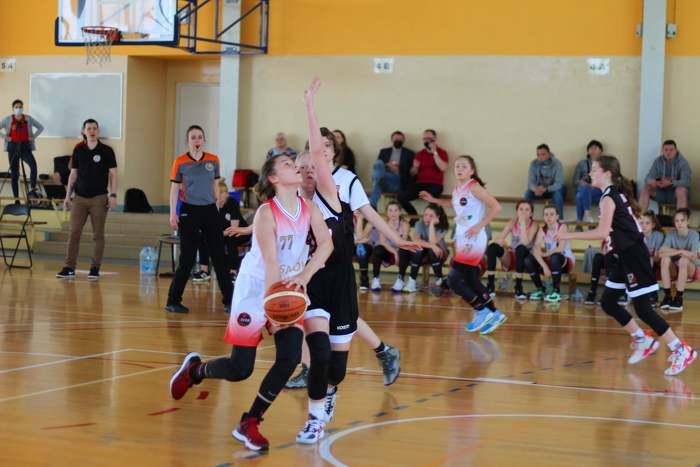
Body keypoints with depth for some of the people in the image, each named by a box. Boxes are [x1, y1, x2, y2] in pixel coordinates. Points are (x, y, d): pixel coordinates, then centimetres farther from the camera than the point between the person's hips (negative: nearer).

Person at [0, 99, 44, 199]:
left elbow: (40, 127, 15)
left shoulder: (28, 119, 6)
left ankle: (32, 190, -28)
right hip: (13, 147, 0)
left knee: (33, 165, -29)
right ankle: (16, 197, 9)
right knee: (14, 173, 3)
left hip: (25, 147, 0)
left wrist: (33, 137, 4)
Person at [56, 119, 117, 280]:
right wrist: (68, 195, 8)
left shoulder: (106, 151, -1)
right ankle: (69, 268, 0)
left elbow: (113, 174, 0)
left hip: (99, 198, -2)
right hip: (80, 198, 2)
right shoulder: (78, 150, 7)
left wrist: (113, 195, -9)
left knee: (98, 235, 1)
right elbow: (73, 174, 12)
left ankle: (95, 269, 7)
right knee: (74, 233, -2)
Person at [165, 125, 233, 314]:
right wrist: (173, 214, -9)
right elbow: (174, 189, -2)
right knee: (187, 258, -2)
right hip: (189, 211, -3)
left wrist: (217, 205, 13)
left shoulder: (213, 160, 5)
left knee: (219, 256, 2)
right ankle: (173, 301, 9)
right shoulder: (180, 162, -4)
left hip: (210, 210, 3)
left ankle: (229, 300, 9)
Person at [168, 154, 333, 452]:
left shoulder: (308, 209, -3)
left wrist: (304, 276, -31)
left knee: (290, 358, -12)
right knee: (240, 369, -3)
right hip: (255, 291, -5)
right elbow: (270, 263, -26)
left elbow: (326, 242, -17)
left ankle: (249, 424, 2)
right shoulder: (266, 213, -19)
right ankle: (194, 370, 30)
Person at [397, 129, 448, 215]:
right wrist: (415, 168, -7)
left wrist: (434, 152, -13)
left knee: (431, 197, -39)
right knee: (401, 196, -21)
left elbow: (443, 168, -14)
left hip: (435, 184, -4)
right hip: (420, 183, 4)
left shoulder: (442, 152, 5)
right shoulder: (420, 153, 16)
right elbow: (412, 173, 16)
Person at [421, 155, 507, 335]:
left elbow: (496, 207, -15)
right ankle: (493, 313, 22)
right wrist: (434, 200, 25)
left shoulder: (474, 187, -12)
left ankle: (481, 311, -1)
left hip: (473, 240, -9)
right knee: (471, 281, 11)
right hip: (461, 239, 9)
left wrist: (480, 226, -17)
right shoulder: (456, 190, 11)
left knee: (454, 279, -11)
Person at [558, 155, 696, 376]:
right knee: (608, 303, 12)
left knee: (642, 308, -9)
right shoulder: (617, 194, 13)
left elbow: (602, 232, -25)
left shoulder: (608, 198, -15)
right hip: (624, 256, 10)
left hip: (633, 256, -10)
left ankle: (681, 351, -4)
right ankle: (643, 341, 21)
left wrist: (569, 236, -21)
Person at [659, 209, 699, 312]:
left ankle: (679, 298, -30)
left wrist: (677, 251, -19)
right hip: (674, 270, 2)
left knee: (683, 260, -34)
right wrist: (679, 251, -28)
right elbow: (661, 253, -21)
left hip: (689, 270, -2)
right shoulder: (671, 234, -5)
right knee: (665, 258, -28)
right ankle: (667, 296, -26)